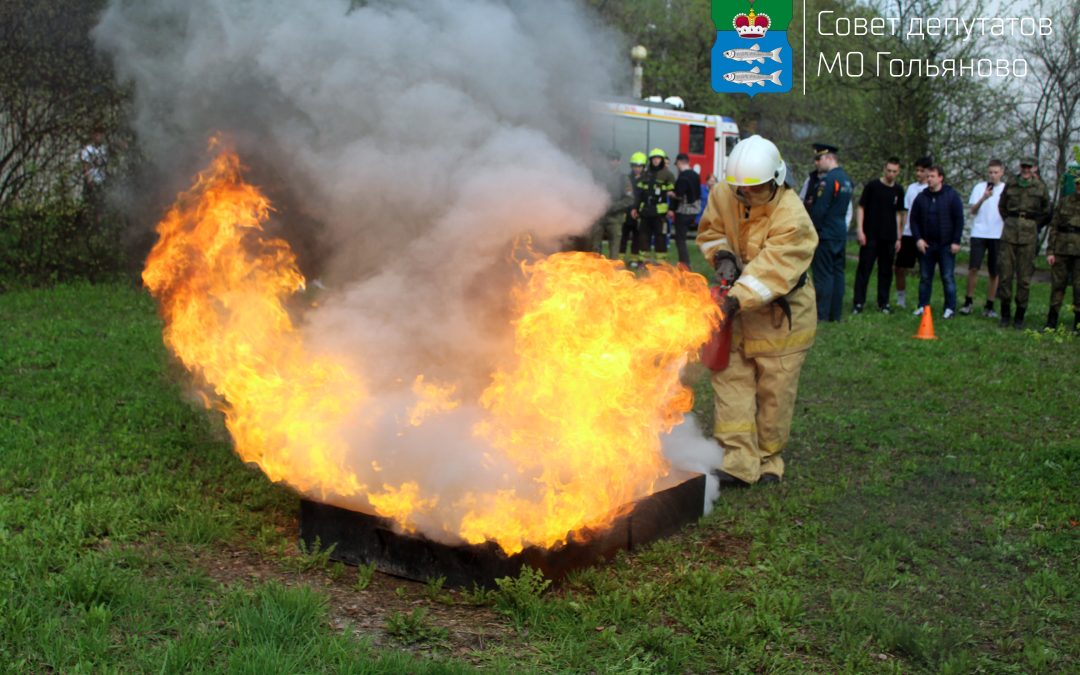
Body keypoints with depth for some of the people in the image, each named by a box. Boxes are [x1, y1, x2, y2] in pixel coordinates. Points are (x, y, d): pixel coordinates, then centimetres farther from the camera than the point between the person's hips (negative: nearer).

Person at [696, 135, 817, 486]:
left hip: (781, 313, -5)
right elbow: (710, 230, 8)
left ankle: (768, 460, 20)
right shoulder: (723, 196, -10)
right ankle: (739, 461, -1)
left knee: (774, 390, 3)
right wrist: (721, 255, -13)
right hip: (739, 308, 5)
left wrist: (737, 300, -43)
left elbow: (772, 270, -33)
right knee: (731, 378, -2)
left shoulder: (792, 217, -27)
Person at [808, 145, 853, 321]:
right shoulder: (846, 179, 13)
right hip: (841, 233, 9)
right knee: (837, 272, 10)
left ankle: (821, 315, -5)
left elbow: (819, 209, -17)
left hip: (825, 234, -9)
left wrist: (812, 230, -10)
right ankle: (835, 314, 14)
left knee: (823, 274, -6)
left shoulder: (828, 180, -16)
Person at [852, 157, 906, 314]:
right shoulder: (872, 186, -3)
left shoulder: (898, 191, 9)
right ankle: (858, 303, 1)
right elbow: (860, 208, -3)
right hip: (870, 236, -4)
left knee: (886, 271, 8)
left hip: (889, 238, 4)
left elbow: (899, 214, 16)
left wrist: (898, 238, 12)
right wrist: (860, 230, -11)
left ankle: (883, 303, 16)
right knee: (864, 269, -3)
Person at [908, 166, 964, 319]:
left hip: (946, 245, -3)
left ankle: (950, 308, 6)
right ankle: (923, 306, 16)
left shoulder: (952, 196, -4)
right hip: (926, 245, 3)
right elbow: (914, 219, 8)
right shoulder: (921, 197, 5)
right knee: (925, 277, 8)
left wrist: (956, 241, -10)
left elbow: (959, 219, -5)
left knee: (948, 277, 0)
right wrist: (918, 239, -4)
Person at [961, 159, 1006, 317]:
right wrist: (983, 198, -17)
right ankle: (968, 301, 2)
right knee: (973, 268, -9)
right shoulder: (980, 187, 5)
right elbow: (973, 210, -2)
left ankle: (989, 306, 10)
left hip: (998, 235, 1)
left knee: (994, 272, 3)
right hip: (979, 233, -1)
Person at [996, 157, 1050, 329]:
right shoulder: (1011, 184, 6)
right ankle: (1005, 314, 11)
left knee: (1024, 277, 0)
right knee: (1005, 273, 0)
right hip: (1009, 232, 1)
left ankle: (1020, 317, 9)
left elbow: (1046, 211, 15)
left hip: (1029, 235, -1)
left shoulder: (1040, 187, 3)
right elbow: (1001, 206, 20)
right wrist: (1010, 222, 13)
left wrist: (1032, 224, 11)